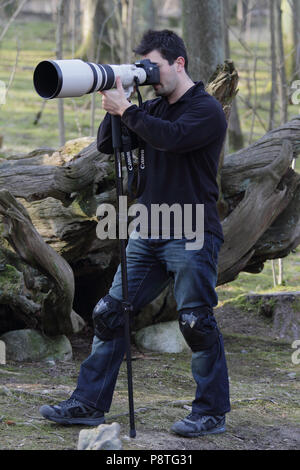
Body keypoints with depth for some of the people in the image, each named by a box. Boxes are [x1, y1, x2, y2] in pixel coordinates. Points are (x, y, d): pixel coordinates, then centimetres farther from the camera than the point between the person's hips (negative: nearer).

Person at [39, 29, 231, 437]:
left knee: (196, 322, -6)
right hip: (148, 234, 7)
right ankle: (89, 404, 9)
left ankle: (212, 412, 6)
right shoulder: (152, 108, 15)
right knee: (110, 314, 4)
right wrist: (116, 103, -2)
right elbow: (107, 144, 12)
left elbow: (170, 137, -25)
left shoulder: (207, 110, -7)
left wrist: (125, 110, -18)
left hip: (191, 238, -7)